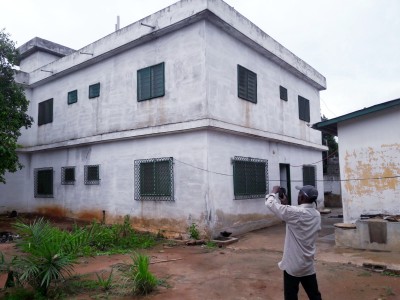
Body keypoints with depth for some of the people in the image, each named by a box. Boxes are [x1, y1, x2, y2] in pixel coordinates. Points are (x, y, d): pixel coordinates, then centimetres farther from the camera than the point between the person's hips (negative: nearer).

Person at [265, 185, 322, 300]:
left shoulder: (296, 212, -23)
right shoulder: (316, 214, 0)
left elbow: (270, 204, -14)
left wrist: (273, 192, 4)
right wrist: (285, 205, 17)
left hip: (293, 265, -6)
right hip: (308, 265, 6)